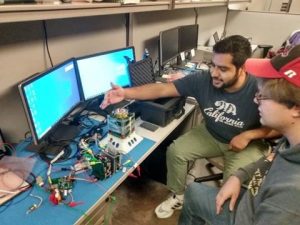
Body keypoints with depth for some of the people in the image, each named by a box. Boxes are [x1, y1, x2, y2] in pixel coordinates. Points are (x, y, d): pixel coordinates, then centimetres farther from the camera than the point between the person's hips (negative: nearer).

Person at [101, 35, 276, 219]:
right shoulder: (203, 80, -22)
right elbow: (162, 89, -23)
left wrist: (248, 136, -28)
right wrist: (126, 93, -35)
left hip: (247, 142, -2)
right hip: (210, 134, 3)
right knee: (175, 151, -11)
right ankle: (178, 196, 16)